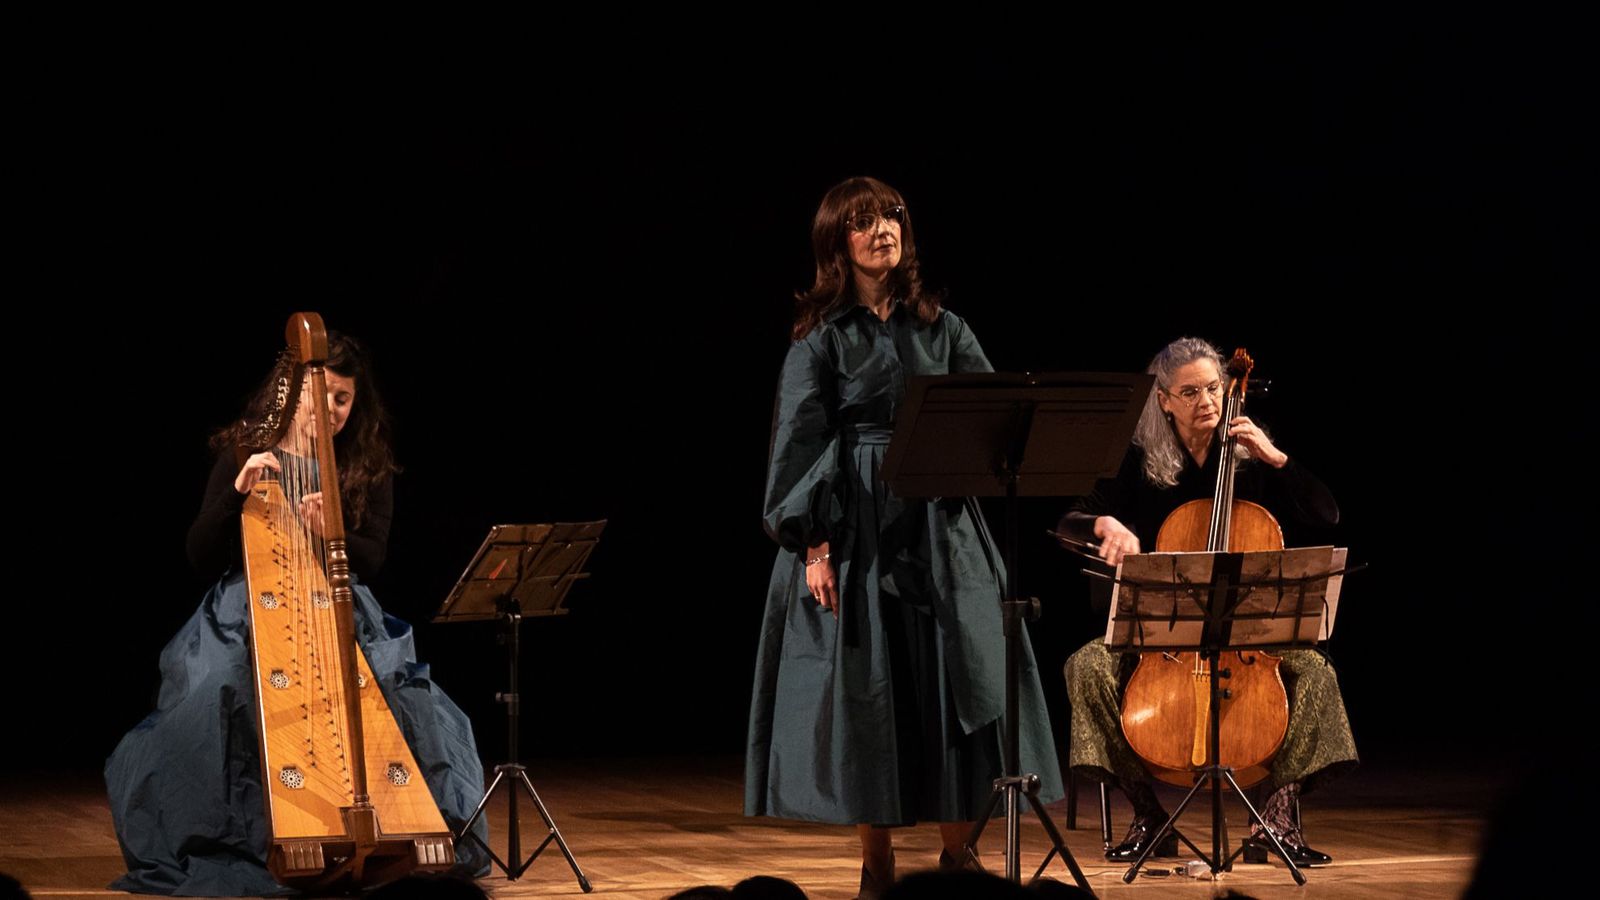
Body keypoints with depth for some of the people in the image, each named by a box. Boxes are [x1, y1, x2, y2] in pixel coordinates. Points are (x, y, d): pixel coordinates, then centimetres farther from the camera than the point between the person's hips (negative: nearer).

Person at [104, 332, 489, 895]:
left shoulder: (370, 470, 8)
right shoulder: (244, 454, 2)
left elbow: (372, 559, -1)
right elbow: (200, 556, -4)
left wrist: (331, 532, -21)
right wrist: (238, 491, -19)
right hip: (248, 614, -2)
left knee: (399, 695, -24)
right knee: (220, 699, -30)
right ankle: (229, 846, -20)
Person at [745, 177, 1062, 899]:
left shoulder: (941, 328, 10)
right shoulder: (822, 338, 0)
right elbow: (800, 443, -5)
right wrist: (813, 545, -14)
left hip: (940, 529, 3)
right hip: (859, 528, -3)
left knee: (963, 680, -1)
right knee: (866, 688, -2)